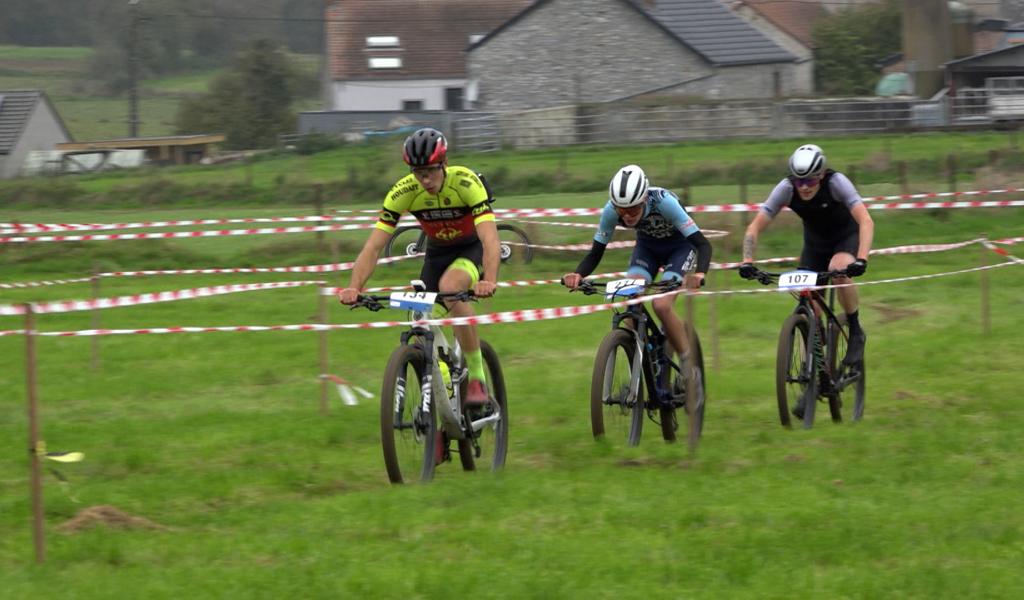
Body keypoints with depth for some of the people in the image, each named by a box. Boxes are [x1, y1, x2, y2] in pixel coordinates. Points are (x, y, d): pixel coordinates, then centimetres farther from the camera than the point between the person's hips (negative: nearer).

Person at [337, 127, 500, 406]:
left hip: (473, 248, -4)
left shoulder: (466, 183, -31)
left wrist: (489, 281, -59)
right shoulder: (402, 192, -22)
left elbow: (490, 239, -41)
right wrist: (354, 288, -40)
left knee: (449, 287, -34)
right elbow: (373, 247, -23)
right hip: (438, 251, 4)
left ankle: (478, 377, -23)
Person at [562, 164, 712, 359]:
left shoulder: (664, 202, -37)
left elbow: (702, 244, -38)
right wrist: (578, 275, -39)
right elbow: (595, 253, -18)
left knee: (661, 306, -23)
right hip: (647, 246, 4)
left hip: (679, 247, -3)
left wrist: (699, 274, -57)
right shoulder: (611, 210, -27)